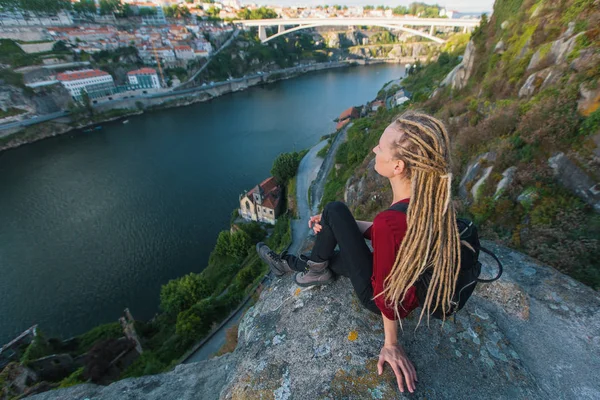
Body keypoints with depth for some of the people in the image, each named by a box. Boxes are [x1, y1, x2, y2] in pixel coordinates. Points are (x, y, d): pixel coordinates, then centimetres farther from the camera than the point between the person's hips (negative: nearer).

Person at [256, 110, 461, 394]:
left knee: (335, 209, -5)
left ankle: (316, 270, 17)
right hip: (417, 287, 7)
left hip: (380, 298, -7)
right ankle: (290, 263, 46)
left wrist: (391, 344, -11)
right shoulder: (430, 197, -13)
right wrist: (336, 226, -1)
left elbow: (388, 293, -28)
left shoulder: (391, 222, -40)